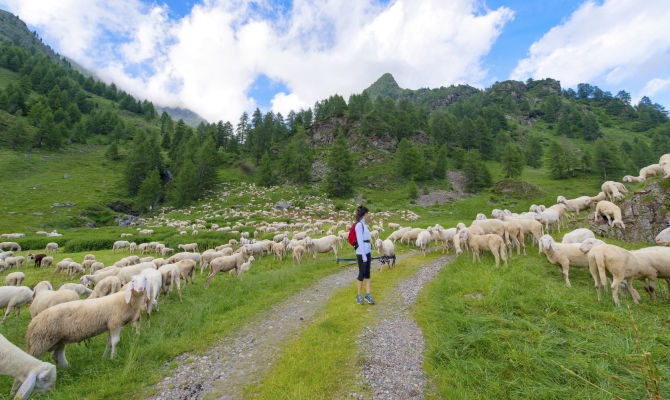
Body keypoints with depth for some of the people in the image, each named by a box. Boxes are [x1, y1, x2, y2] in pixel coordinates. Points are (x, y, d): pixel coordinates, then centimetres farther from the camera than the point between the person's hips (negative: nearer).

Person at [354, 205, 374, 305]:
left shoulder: (363, 224, 14)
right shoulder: (359, 225, -15)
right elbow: (360, 241, -18)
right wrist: (364, 256, -17)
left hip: (367, 252, 8)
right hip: (361, 253, -8)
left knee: (367, 274, 11)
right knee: (362, 274, 2)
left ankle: (368, 295, 20)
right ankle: (358, 296, 16)